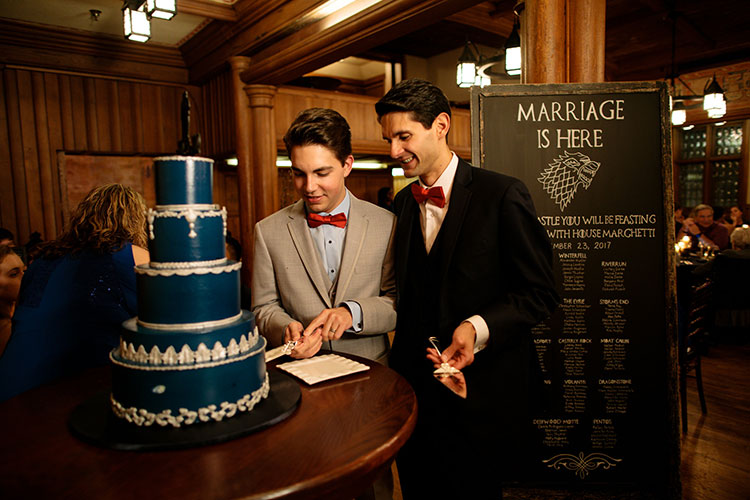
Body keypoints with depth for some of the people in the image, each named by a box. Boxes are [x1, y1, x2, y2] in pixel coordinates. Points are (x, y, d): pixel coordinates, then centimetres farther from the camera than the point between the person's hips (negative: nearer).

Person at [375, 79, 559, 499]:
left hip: (481, 400, -5)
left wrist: (479, 327, -25)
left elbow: (540, 292, -11)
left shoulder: (503, 196, -12)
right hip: (413, 389, 6)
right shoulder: (403, 204, 7)